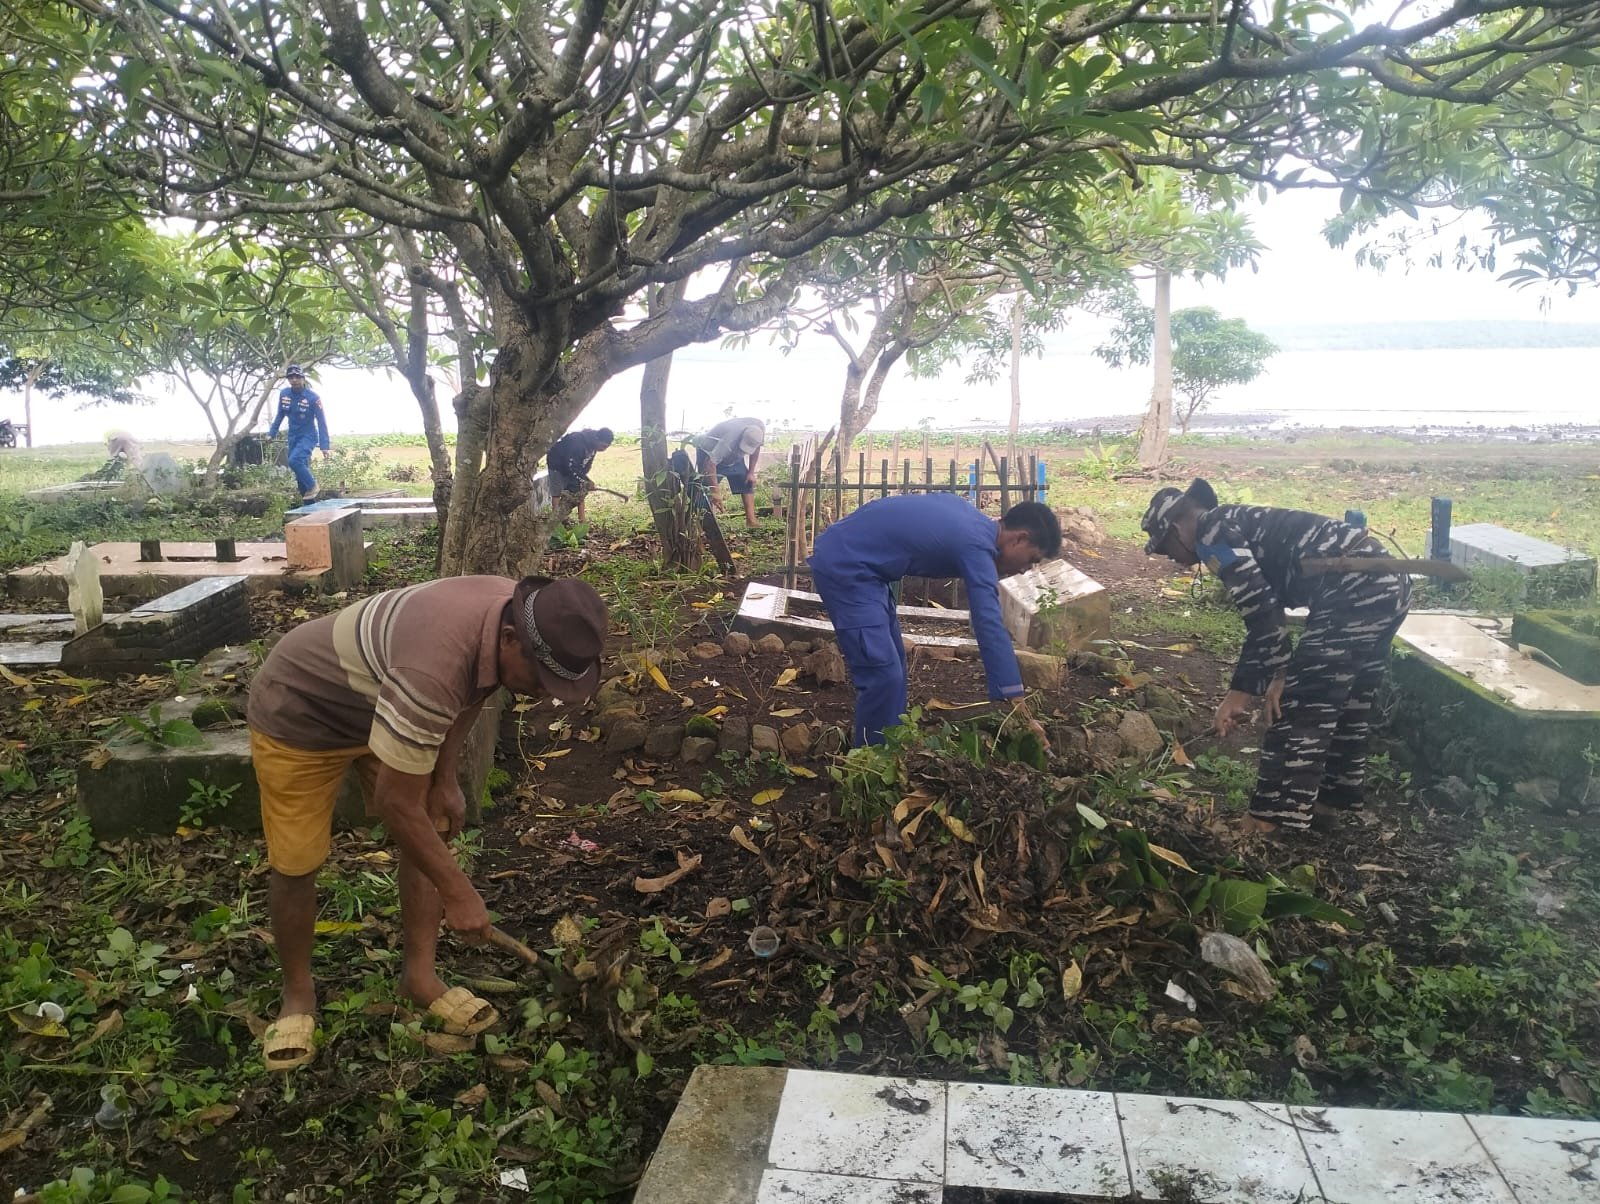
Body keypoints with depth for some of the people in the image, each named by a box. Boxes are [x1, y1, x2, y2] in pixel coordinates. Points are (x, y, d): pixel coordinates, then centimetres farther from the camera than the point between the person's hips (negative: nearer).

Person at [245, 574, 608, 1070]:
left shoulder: (518, 612, -20)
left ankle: (420, 975, 17)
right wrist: (457, 891, -24)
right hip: (296, 712, -7)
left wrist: (446, 778, 1)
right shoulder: (435, 667, -45)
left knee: (433, 831, 3)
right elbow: (397, 804, -34)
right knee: (296, 865, -2)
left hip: (376, 703, 7)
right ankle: (297, 992, 22)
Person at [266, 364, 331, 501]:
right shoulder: (284, 394, -4)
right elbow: (280, 415, 12)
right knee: (301, 468, 8)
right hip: (293, 437, 5)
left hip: (308, 436, -5)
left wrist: (324, 446, -19)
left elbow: (321, 422, -15)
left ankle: (312, 486, -6)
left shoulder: (312, 397, -18)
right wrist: (272, 433, 11)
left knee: (295, 460, -29)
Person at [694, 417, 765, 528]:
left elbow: (756, 449, -2)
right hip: (709, 450, -6)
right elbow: (710, 463, -45)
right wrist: (714, 491, -46)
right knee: (708, 489, -16)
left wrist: (751, 472, -6)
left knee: (747, 483, -4)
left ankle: (751, 522, -4)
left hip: (733, 454, 6)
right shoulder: (730, 439, -45)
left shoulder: (760, 428, -25)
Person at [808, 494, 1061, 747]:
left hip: (851, 560, 11)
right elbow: (991, 630, -27)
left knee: (892, 663, 15)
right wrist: (1021, 711, -28)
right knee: (883, 674, -13)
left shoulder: (971, 517, 9)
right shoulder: (976, 546, -20)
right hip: (843, 566, -11)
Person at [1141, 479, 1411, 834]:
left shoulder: (1211, 531, -4)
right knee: (1347, 704, 22)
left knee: (1297, 709, -2)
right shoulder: (1239, 525, 25)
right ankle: (1330, 800, 36)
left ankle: (1270, 823, 5)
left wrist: (1241, 691, -5)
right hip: (1385, 582, 10)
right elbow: (1266, 609, 25)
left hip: (1354, 590, -10)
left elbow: (1261, 613, -12)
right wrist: (1278, 677, 22)